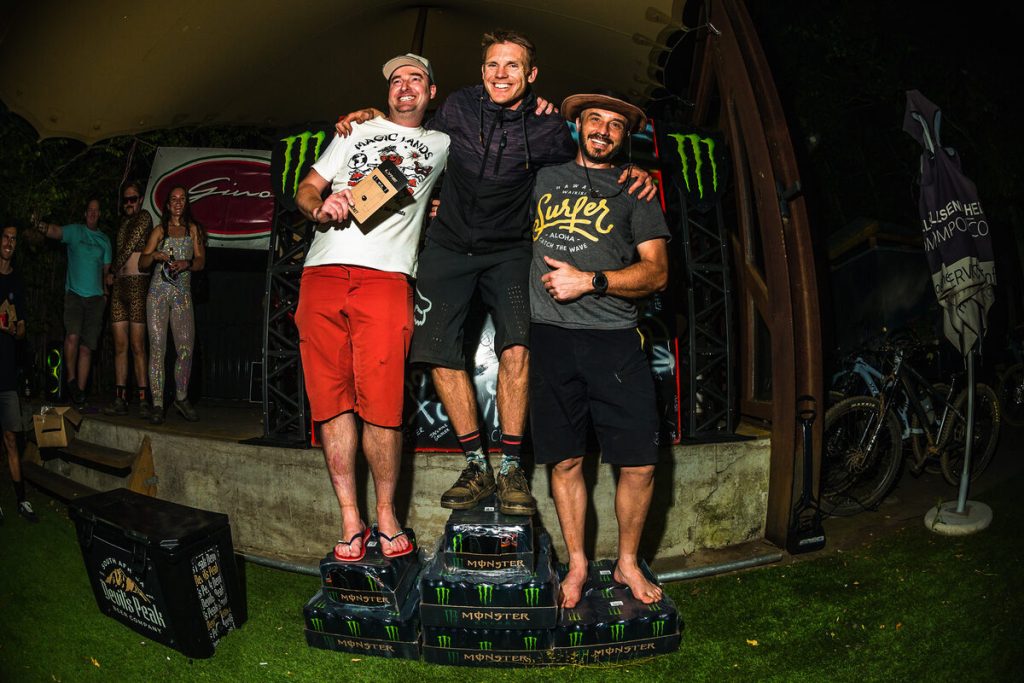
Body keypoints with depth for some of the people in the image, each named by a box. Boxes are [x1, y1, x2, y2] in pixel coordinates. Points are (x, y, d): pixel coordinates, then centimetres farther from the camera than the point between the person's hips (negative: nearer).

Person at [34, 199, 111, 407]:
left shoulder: (105, 240, 14)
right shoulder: (75, 231, 6)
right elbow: (56, 231, -14)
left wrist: (106, 293, 7)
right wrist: (43, 226, -36)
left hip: (96, 297, 2)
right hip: (74, 294, -2)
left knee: (87, 348, 2)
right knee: (73, 336, -23)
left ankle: (80, 391, 8)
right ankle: (71, 379, -4)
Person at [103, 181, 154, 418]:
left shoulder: (144, 217, 0)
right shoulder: (123, 222, 22)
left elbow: (129, 247, -4)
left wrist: (113, 272, 7)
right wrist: (113, 275, 12)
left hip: (138, 283, -7)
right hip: (119, 286, 7)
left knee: (137, 346, -10)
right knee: (120, 345, 3)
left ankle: (143, 400, -9)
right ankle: (120, 400, 6)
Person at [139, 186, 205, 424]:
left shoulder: (193, 229, 15)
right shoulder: (160, 230, 14)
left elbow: (201, 261, 7)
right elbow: (141, 263, 12)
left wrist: (187, 263, -13)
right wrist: (154, 255, -9)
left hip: (182, 293, 0)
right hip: (158, 291, 0)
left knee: (186, 348, -7)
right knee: (157, 347, -6)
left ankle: (181, 398, 11)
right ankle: (157, 403, -5)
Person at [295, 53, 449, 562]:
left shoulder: (442, 146, 24)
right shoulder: (356, 131, 25)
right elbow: (306, 188, 21)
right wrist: (321, 208, -2)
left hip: (385, 277, -2)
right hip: (322, 273, 2)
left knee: (380, 404, -10)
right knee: (331, 400, -1)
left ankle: (387, 515, 7)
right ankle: (350, 520, 8)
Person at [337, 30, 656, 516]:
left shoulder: (548, 130, -10)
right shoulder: (459, 107, -5)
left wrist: (631, 175, -14)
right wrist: (373, 116, 1)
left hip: (507, 250, -2)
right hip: (448, 246, 2)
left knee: (516, 349, -22)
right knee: (440, 355, -4)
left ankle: (511, 468, -7)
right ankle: (476, 467, 9)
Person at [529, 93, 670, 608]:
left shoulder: (634, 190, 13)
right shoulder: (542, 178, 18)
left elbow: (656, 273, 3)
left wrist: (589, 281, -7)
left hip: (614, 339, -1)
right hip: (549, 335, 1)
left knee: (639, 464, -3)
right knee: (564, 461, 5)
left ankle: (627, 564, 19)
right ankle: (577, 565, 23)